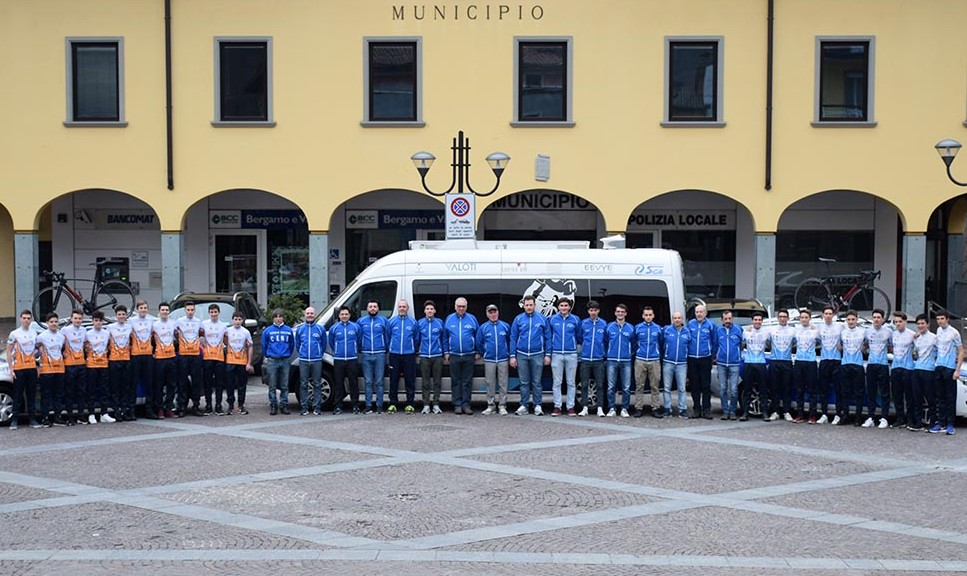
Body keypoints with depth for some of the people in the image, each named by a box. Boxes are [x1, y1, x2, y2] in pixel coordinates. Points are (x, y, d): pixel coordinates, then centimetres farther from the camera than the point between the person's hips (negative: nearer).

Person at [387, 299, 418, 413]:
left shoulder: (413, 322, 4)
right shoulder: (391, 321, 6)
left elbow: (416, 338, 11)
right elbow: (387, 337, 13)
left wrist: (413, 349, 11)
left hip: (409, 355, -1)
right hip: (394, 355, 1)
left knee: (410, 380, 0)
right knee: (393, 380, 3)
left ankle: (410, 404, 5)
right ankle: (393, 403, 9)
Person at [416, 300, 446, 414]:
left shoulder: (440, 322, 3)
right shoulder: (420, 323, 4)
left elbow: (444, 339, 6)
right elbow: (416, 339, 9)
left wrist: (446, 352, 2)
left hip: (437, 356, 0)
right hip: (424, 356, 0)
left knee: (437, 382, 3)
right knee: (425, 382, 4)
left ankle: (436, 404, 9)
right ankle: (426, 405, 8)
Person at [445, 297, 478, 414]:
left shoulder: (472, 319, 2)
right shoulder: (449, 319, 6)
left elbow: (477, 336, 5)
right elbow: (445, 337, 10)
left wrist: (478, 352, 1)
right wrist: (446, 352, 5)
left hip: (469, 355, -1)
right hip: (454, 355, 1)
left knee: (467, 382, 2)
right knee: (456, 381, 5)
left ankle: (466, 404, 6)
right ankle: (457, 405, 10)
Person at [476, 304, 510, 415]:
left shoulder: (505, 326, 2)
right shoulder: (483, 327, 3)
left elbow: (510, 341, 8)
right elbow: (479, 342, 10)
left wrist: (509, 355, 8)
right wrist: (480, 354, 12)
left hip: (503, 360, -1)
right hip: (489, 360, 1)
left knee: (503, 384, 1)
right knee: (490, 384, 5)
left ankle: (502, 406, 6)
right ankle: (491, 405, 12)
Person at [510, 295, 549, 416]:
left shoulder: (542, 319, 1)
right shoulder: (518, 319, 3)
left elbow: (547, 338, 4)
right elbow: (513, 338, 4)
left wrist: (547, 354, -1)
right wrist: (512, 356, -1)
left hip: (537, 355, -1)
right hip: (522, 355, 1)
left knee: (536, 382, 3)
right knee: (524, 382, 7)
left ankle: (537, 406, 8)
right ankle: (523, 405, 12)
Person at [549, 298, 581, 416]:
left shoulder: (575, 320, 2)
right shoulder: (552, 319, 4)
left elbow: (579, 336, 11)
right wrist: (548, 352, 8)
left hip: (571, 354, 0)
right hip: (557, 354, 0)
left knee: (571, 383, 4)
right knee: (557, 382, 2)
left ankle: (571, 407, 9)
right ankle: (557, 407, 7)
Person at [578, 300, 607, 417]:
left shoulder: (603, 324, 2)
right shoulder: (583, 323, 1)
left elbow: (606, 340, 11)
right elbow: (579, 338, 11)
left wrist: (601, 349, 7)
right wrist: (585, 347, 11)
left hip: (599, 359, 0)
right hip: (585, 358, 0)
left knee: (600, 385, 1)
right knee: (584, 385, 3)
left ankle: (600, 408, 5)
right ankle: (585, 408, 9)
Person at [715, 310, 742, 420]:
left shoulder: (738, 330, 2)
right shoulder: (718, 330, 6)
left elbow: (742, 344, 9)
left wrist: (739, 356, 6)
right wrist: (716, 357, 12)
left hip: (734, 364, -2)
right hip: (721, 364, 2)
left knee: (733, 389, -5)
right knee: (723, 389, 4)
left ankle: (732, 411, 4)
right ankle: (725, 411, 10)